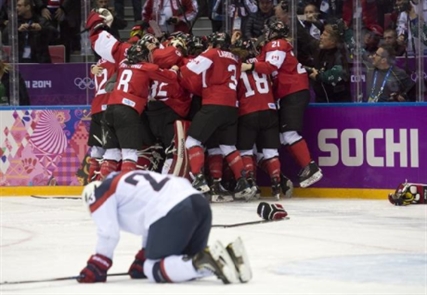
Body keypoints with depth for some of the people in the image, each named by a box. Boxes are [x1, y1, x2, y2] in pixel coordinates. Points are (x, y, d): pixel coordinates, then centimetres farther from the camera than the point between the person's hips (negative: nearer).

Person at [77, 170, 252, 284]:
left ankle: (205, 262, -21)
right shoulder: (126, 181, 38)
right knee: (187, 261, 21)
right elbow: (154, 226, 36)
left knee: (155, 270, 2)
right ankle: (228, 256, -5)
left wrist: (95, 270, 18)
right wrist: (141, 261, 39)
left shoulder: (99, 194, 14)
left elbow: (109, 234, 8)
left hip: (171, 212, -8)